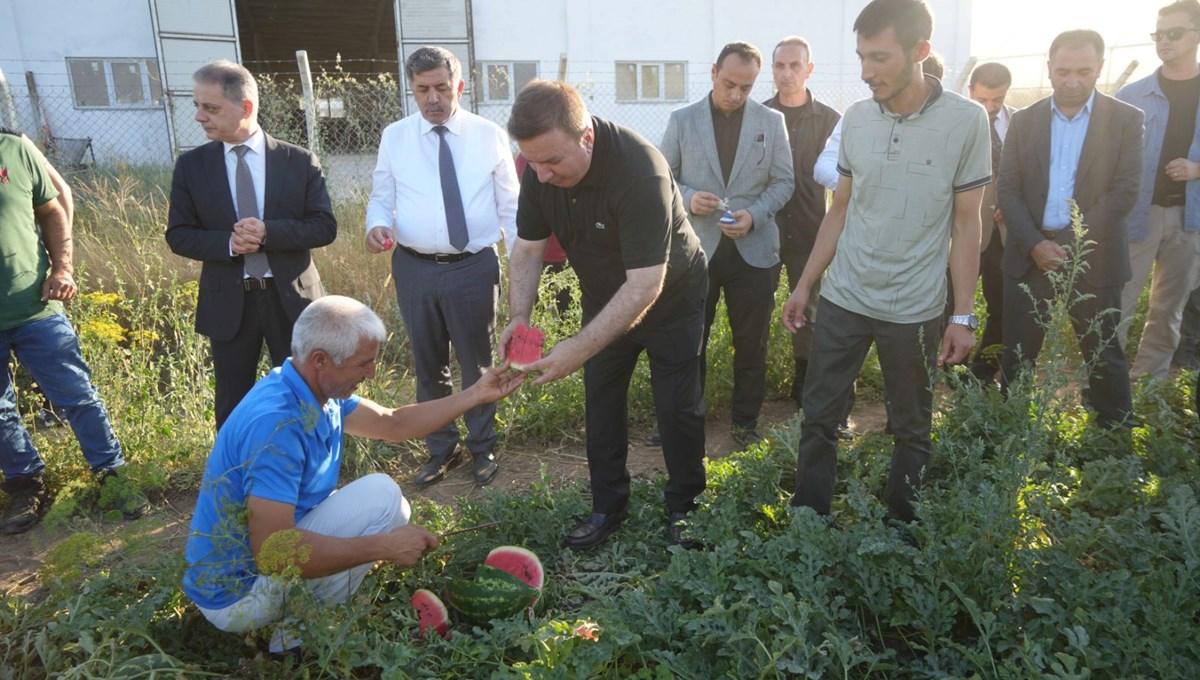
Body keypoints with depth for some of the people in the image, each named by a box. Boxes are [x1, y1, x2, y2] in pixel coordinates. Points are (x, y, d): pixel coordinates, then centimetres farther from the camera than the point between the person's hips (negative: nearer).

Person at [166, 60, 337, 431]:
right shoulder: (190, 166, 1)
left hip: (290, 298, -1)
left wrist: (269, 232, -21)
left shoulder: (299, 161, -3)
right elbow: (178, 235, 2)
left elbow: (325, 227, -6)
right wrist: (226, 243, -18)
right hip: (228, 301, 1)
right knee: (232, 407, 13)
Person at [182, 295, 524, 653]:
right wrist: (384, 547, -29)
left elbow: (393, 424, 10)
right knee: (381, 495, -18)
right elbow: (272, 551, -34)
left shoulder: (317, 390, -1)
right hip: (237, 594, -9)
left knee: (395, 509, 11)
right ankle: (298, 638, -7)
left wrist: (476, 394, 6)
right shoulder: (276, 421, -31)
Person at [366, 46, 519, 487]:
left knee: (477, 363, 11)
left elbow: (511, 206, 1)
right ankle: (440, 449, 34)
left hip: (474, 268, -2)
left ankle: (482, 448, 32)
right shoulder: (394, 137, 4)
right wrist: (377, 225, -15)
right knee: (427, 365, 15)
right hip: (414, 268, 2)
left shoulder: (489, 136, -1)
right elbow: (381, 197, 8)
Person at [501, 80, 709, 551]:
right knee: (600, 403, 10)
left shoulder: (640, 171, -38)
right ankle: (608, 508, 25)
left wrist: (579, 349, -45)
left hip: (670, 297, -5)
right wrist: (519, 318, -26)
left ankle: (684, 509, 23)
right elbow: (528, 249, -9)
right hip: (605, 299, 6)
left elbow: (645, 285, -40)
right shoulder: (540, 168, -18)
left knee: (677, 407, 3)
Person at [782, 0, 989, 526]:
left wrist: (963, 315, -5)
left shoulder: (966, 120, -8)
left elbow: (966, 225, -4)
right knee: (818, 417, 7)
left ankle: (899, 527, 30)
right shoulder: (855, 118, 1)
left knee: (912, 429, 11)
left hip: (915, 308, -2)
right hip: (843, 299, 3)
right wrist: (803, 285, 8)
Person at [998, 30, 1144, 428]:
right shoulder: (1024, 121, 5)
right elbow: (1008, 190, 0)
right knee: (1017, 354, 8)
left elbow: (1125, 192, -7)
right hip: (1030, 256, 2)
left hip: (1094, 259, -1)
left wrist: (1068, 244, -15)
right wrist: (1036, 245, -13)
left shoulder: (1126, 119, 0)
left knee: (1103, 355, 10)